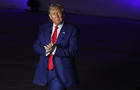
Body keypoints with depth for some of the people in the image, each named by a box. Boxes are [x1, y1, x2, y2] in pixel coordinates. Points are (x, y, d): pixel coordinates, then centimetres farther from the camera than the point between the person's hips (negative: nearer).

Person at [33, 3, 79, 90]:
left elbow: (73, 51, -13)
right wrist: (45, 50, -18)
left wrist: (55, 49, -25)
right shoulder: (44, 28, 9)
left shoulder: (72, 30, -5)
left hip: (62, 72, -5)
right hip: (46, 69, 5)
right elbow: (36, 46, 4)